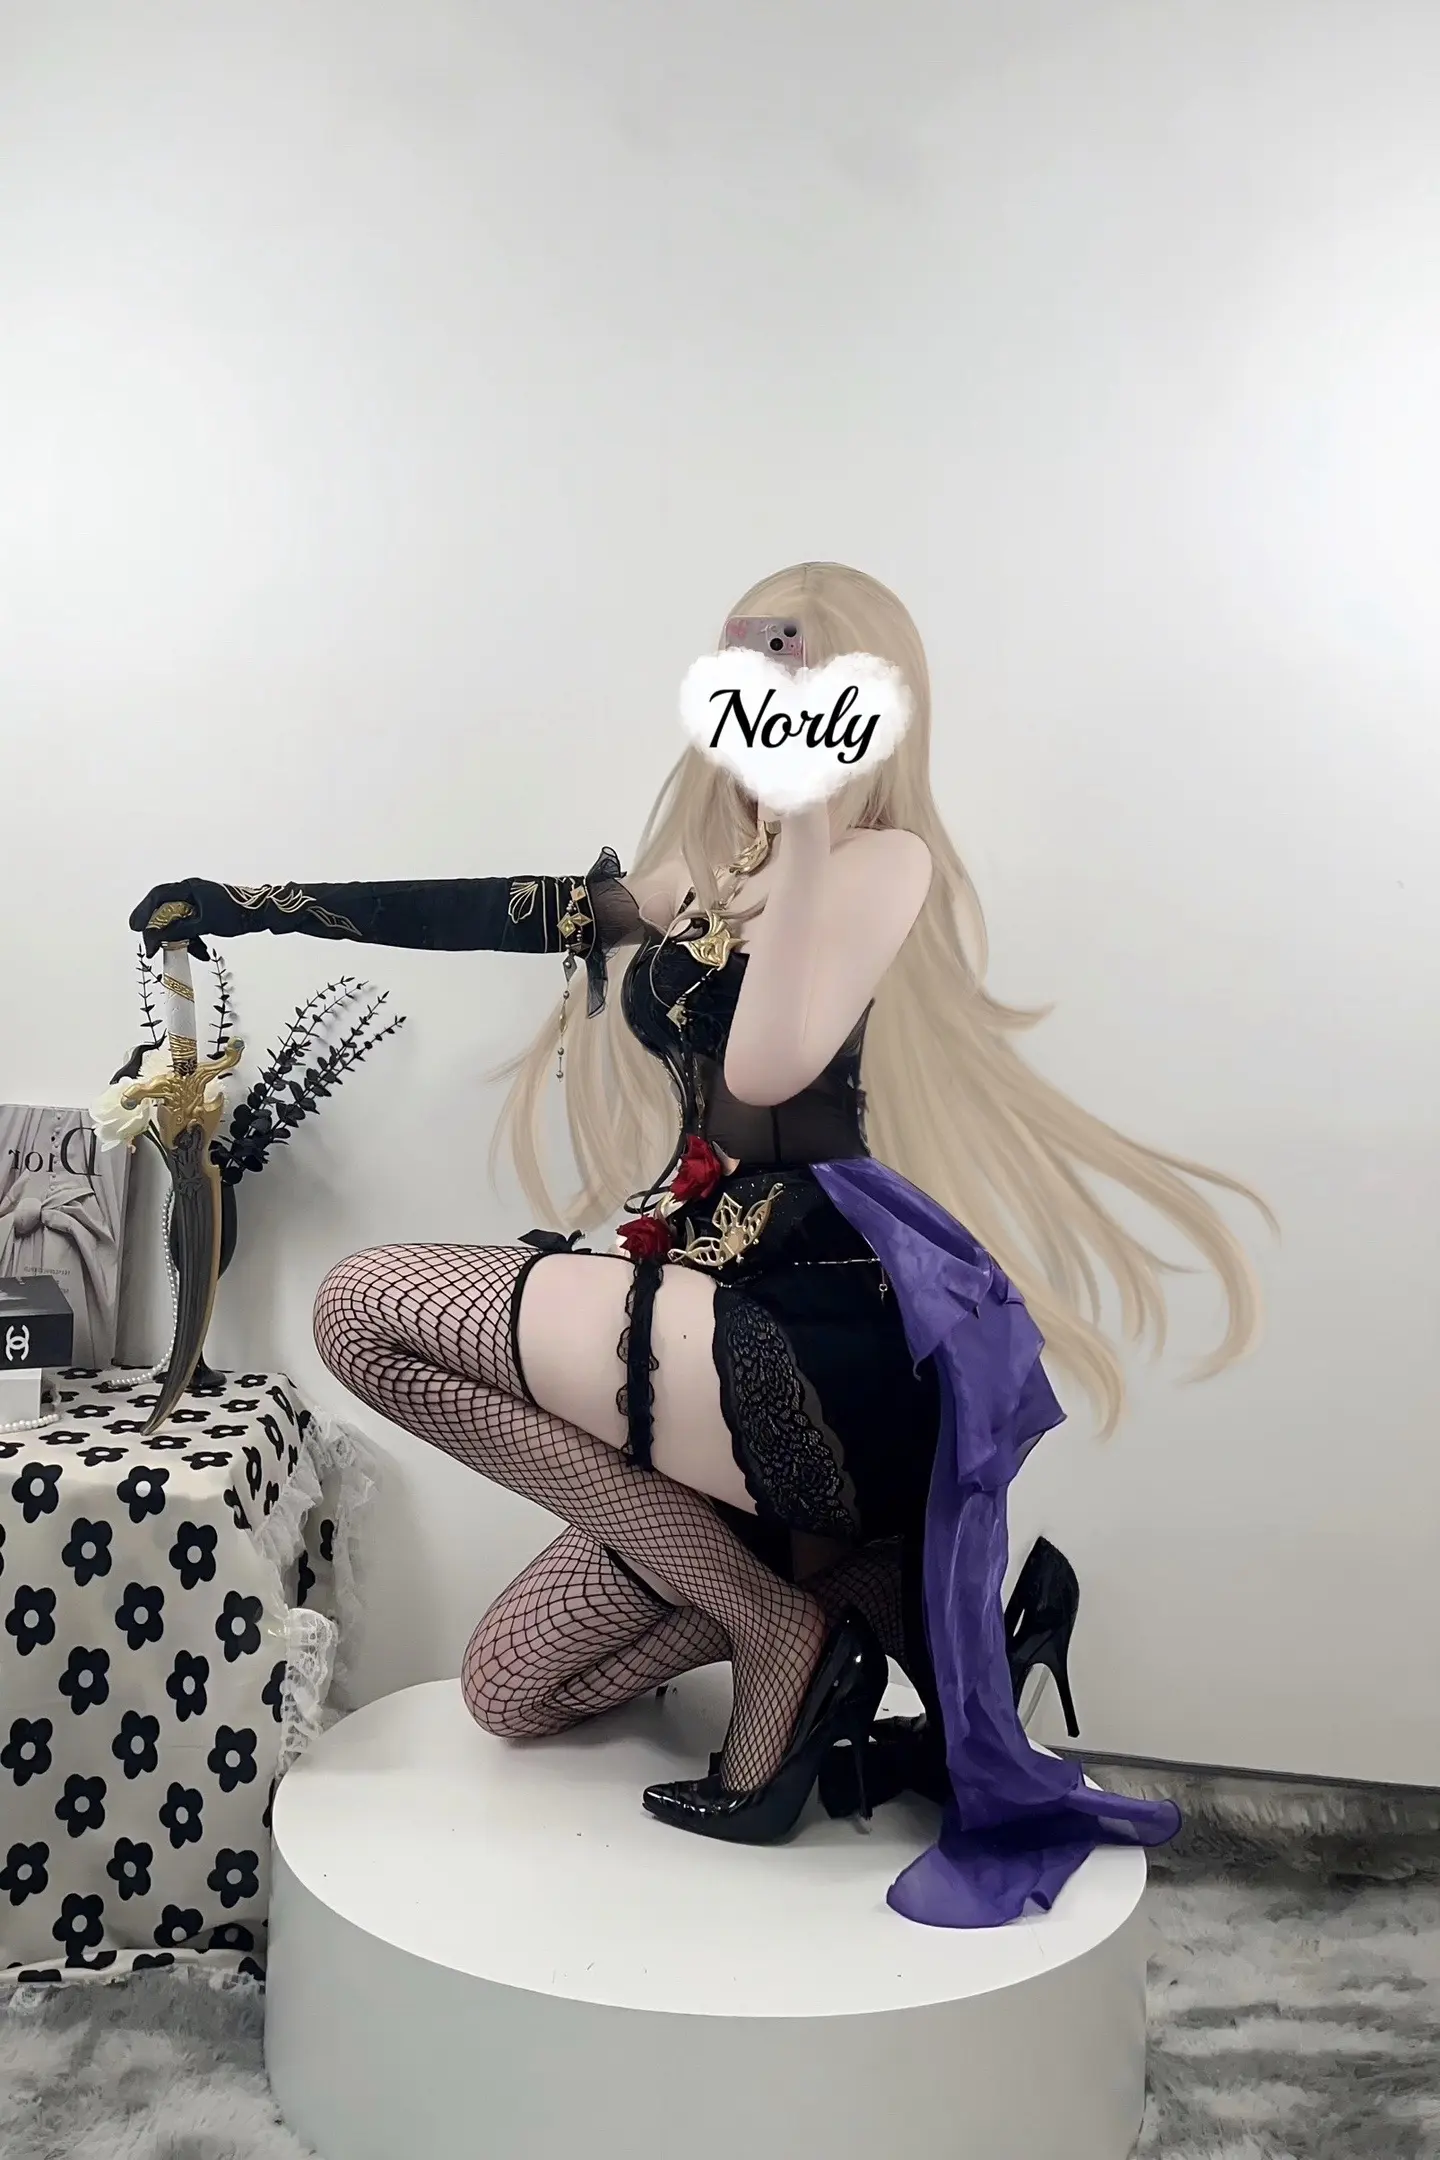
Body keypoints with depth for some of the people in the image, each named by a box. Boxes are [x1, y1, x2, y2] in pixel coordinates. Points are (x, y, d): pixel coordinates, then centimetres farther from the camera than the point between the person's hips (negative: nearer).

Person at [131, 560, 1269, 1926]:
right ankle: (866, 1581, 12)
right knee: (509, 1690, 15)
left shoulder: (887, 861, -6)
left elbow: (768, 1066, -23)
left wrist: (804, 826, -17)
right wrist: (260, 904, 26)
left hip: (829, 1363, -9)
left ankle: (782, 1622, -8)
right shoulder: (716, 872, 16)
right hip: (755, 1358, 9)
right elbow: (509, 911, 22)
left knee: (369, 1302, -11)